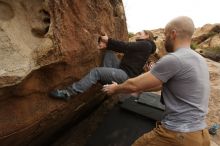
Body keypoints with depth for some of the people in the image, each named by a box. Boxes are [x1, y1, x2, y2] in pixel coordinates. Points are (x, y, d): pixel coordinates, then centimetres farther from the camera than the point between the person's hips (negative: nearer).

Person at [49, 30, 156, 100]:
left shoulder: (145, 44, -5)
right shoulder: (139, 45, 23)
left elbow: (126, 47, -15)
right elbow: (126, 48, 10)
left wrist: (108, 40, -10)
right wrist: (107, 44, -5)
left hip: (126, 75, -9)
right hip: (122, 69, 9)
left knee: (96, 72, -20)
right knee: (109, 51, 11)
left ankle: (67, 93, -18)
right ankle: (106, 77, 5)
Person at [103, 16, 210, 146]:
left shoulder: (173, 59, -21)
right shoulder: (200, 60, 7)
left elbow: (134, 85, -14)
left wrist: (115, 89, 4)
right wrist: (141, 87, 24)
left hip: (178, 135, -8)